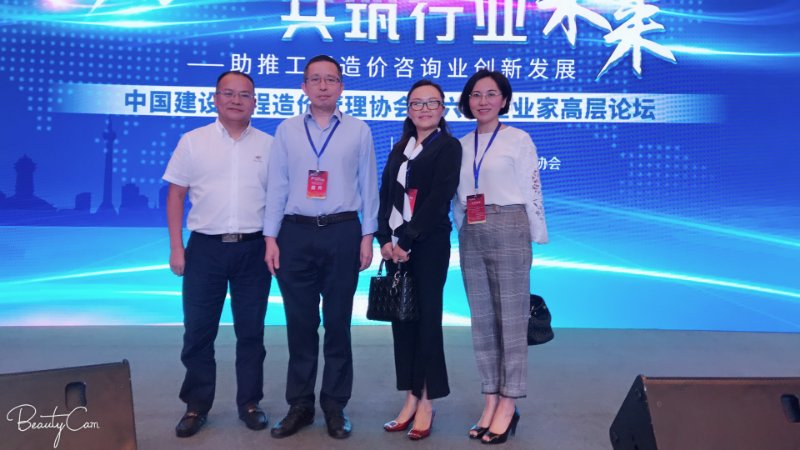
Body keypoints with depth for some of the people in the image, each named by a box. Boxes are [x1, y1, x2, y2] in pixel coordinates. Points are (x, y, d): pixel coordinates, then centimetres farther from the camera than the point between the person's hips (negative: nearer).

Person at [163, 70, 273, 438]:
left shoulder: (269, 145, 5)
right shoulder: (192, 141, 4)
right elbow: (176, 195, 4)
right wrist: (176, 247, -1)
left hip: (253, 248, 0)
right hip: (205, 246, 0)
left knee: (251, 330, 9)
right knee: (198, 331, 7)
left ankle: (249, 403, 24)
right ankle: (196, 406, 23)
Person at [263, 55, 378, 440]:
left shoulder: (359, 131, 5)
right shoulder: (287, 130, 8)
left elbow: (368, 186, 4)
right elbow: (277, 186, 6)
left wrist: (367, 237, -1)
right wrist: (270, 238, 0)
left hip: (342, 232, -1)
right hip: (296, 233, 1)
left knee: (337, 323, 6)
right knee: (300, 323, 7)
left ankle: (335, 407, 19)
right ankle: (300, 405, 20)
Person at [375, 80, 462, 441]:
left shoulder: (448, 147, -2)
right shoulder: (399, 148, 16)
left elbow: (438, 199, -13)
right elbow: (385, 195, 9)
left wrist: (407, 241, -16)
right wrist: (386, 239, -5)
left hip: (428, 245, -6)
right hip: (395, 245, 6)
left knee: (426, 319, 0)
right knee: (401, 319, 7)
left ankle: (426, 403, 11)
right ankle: (410, 399, 18)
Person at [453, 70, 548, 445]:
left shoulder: (519, 140, -1)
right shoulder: (462, 145, 12)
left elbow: (532, 192, -2)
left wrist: (537, 240, -3)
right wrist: (464, 234, 13)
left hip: (508, 231, -5)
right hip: (471, 236, 5)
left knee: (511, 319, -1)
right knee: (482, 320, 8)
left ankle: (508, 404, 8)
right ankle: (491, 400, 18)